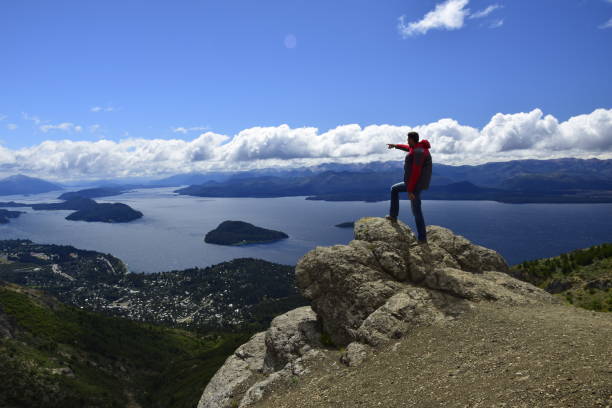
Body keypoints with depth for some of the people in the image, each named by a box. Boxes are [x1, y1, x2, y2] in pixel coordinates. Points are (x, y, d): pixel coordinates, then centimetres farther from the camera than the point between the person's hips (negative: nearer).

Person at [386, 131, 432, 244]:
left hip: (415, 184, -10)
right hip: (416, 182, 10)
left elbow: (415, 172, -27)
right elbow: (408, 148, 34)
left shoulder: (418, 152, -24)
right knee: (394, 189, 25)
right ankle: (393, 216, 28)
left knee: (416, 211, -2)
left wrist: (410, 190, -24)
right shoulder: (418, 148, 8)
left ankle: (422, 238, 7)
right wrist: (395, 145, 45)